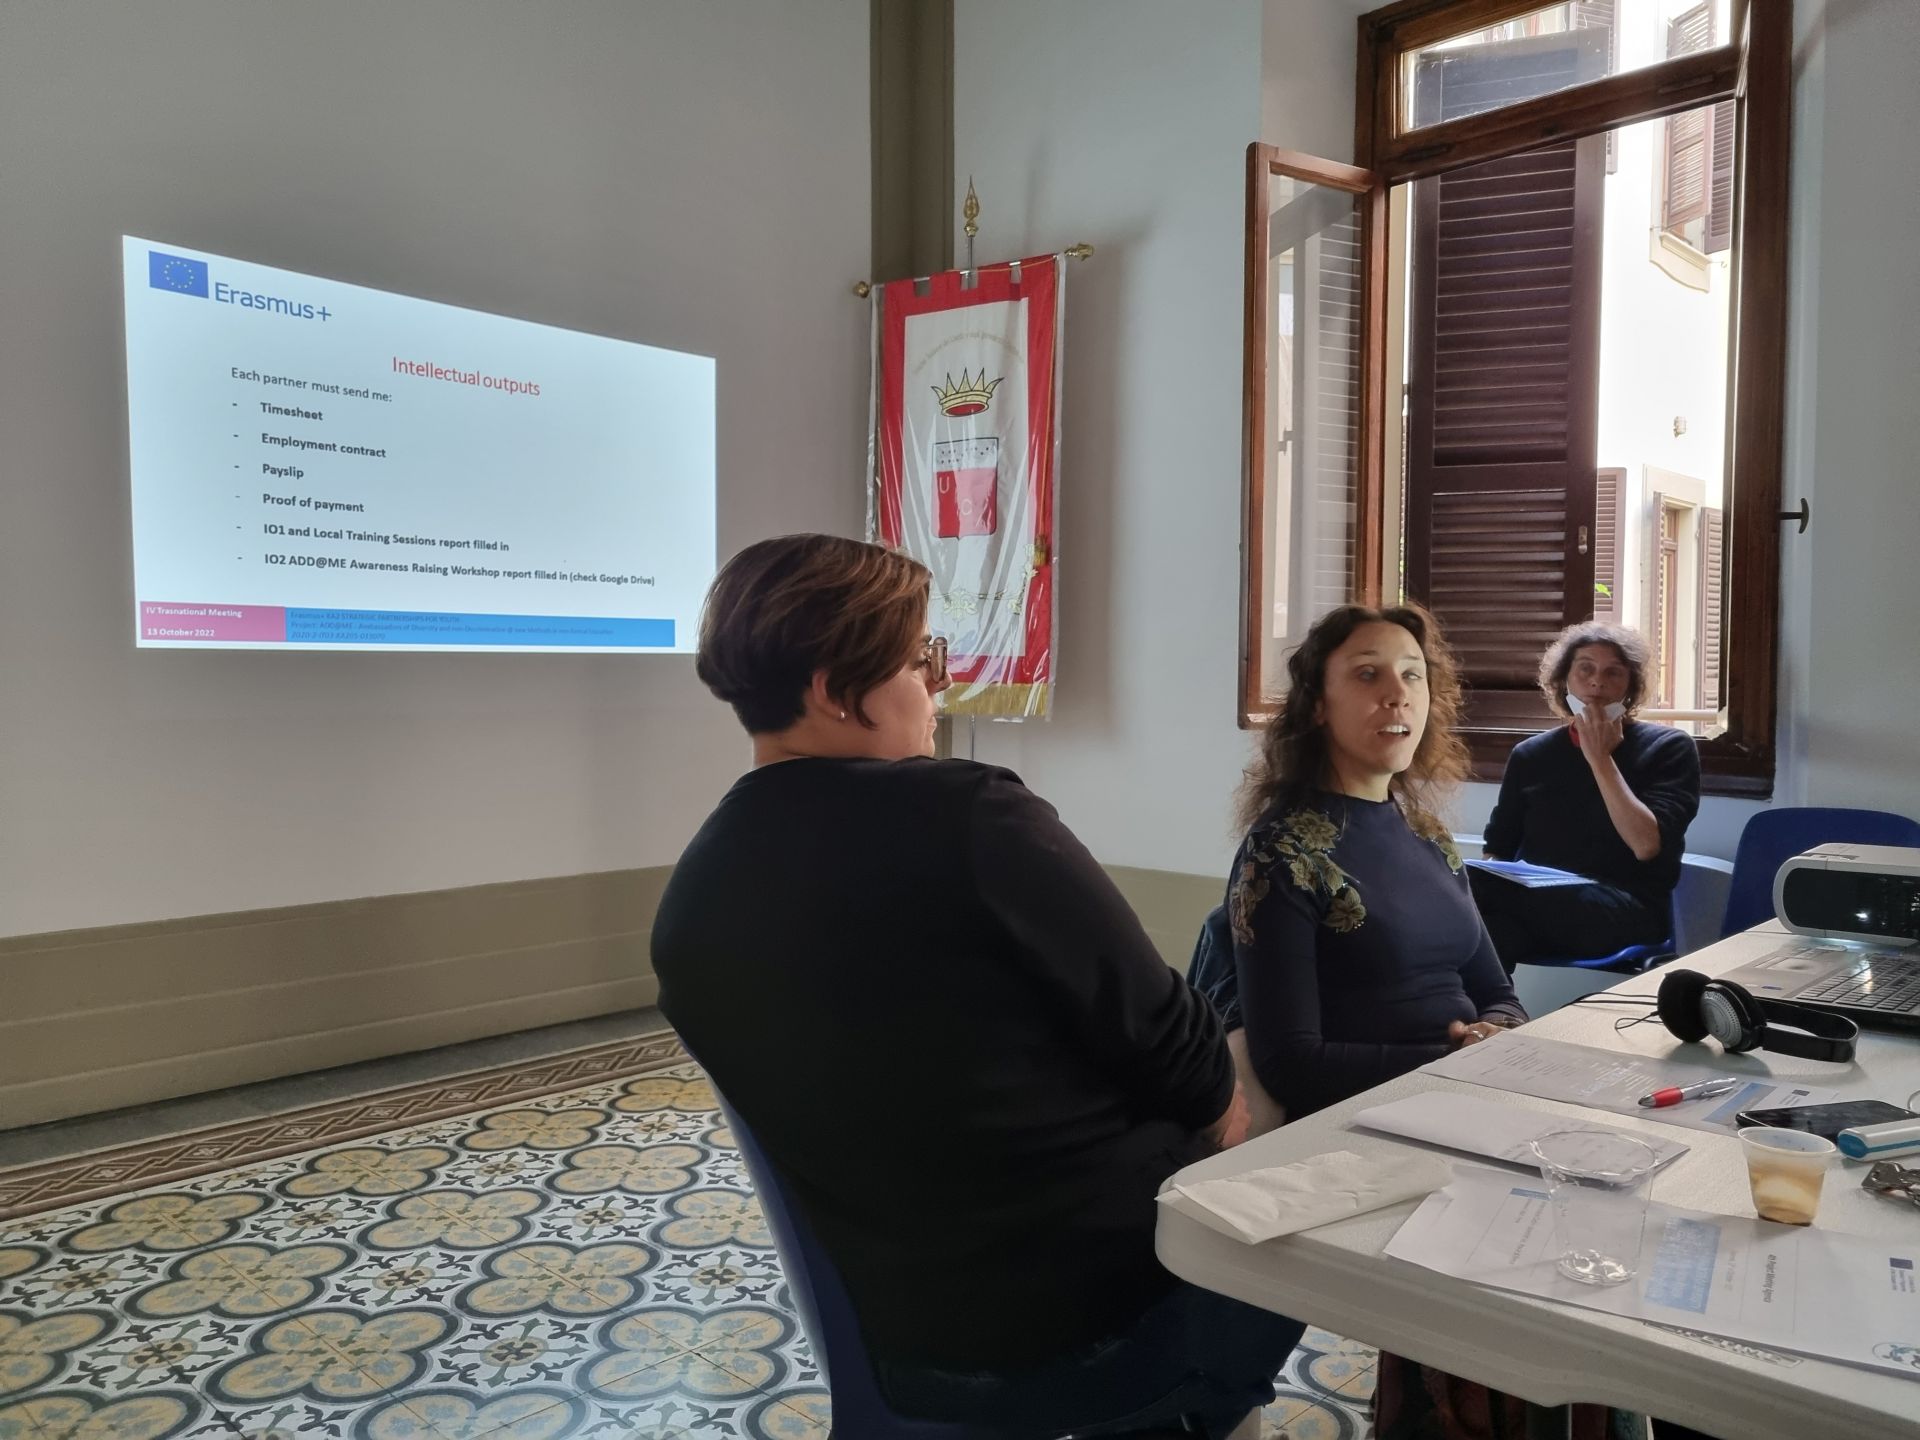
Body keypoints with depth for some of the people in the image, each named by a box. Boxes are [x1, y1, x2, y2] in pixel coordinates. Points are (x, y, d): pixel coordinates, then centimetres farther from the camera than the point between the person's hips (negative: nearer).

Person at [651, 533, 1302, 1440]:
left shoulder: (688, 911, -1)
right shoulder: (965, 817, -22)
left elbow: (906, 1094, 7)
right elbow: (1160, 1037, -15)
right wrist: (1218, 1101, 7)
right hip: (1123, 1304, -6)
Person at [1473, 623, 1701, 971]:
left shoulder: (1669, 747, 7)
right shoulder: (1531, 754, 18)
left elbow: (1646, 845, -9)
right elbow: (1499, 849, 17)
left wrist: (1600, 758, -7)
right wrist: (1489, 880, -7)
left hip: (1629, 914, -4)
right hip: (1537, 902, 4)